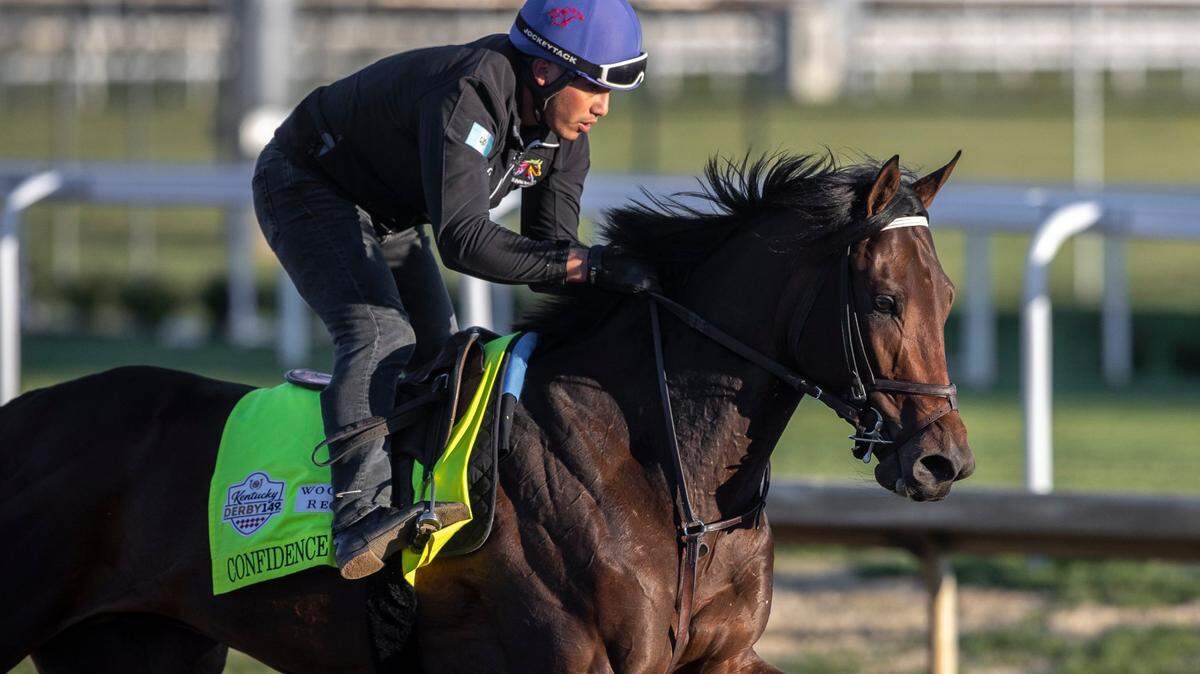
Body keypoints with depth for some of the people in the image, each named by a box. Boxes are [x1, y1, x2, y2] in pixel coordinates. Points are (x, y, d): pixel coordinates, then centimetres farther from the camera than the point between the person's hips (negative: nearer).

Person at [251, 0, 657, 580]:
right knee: (380, 335, -27)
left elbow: (550, 244, -8)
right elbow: (463, 242, -48)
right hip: (306, 186, -10)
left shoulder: (563, 127, -11)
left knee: (439, 355, 8)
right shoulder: (466, 97, -39)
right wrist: (591, 265, -48)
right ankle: (362, 514, -41)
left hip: (388, 214, 10)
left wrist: (606, 299, -29)